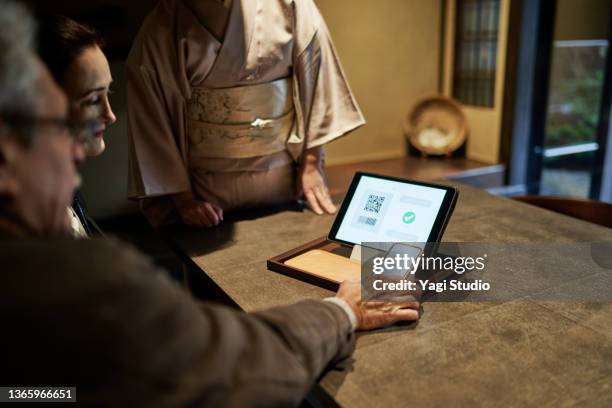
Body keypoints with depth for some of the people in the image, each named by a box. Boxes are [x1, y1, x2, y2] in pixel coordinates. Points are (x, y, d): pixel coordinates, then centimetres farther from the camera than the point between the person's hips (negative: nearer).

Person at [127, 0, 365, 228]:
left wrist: (311, 163, -6)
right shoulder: (163, 26, -12)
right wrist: (182, 196, -8)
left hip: (282, 170, 1)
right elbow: (151, 117, -8)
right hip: (208, 180, -1)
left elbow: (315, 72, -4)